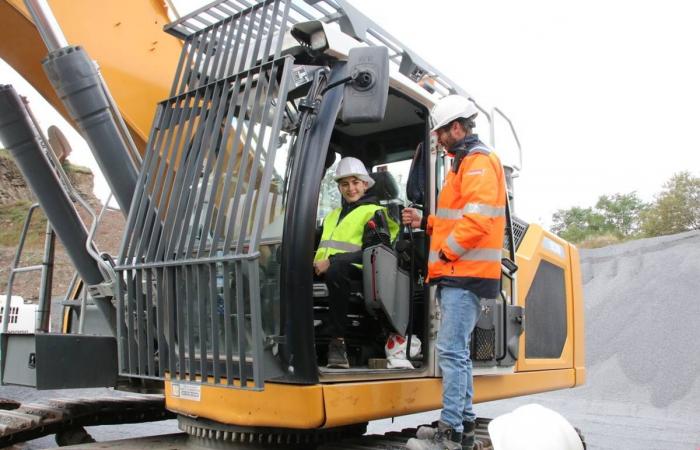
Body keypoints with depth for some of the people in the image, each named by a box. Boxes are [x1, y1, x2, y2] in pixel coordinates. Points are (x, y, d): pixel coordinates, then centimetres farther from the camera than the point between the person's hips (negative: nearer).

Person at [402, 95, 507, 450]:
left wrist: (444, 252, -14)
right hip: (457, 274, 11)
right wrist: (425, 222, 15)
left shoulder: (479, 162, -9)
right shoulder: (465, 163, 24)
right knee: (457, 350, 14)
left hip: (465, 274, -11)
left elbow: (477, 219, -21)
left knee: (452, 350, -11)